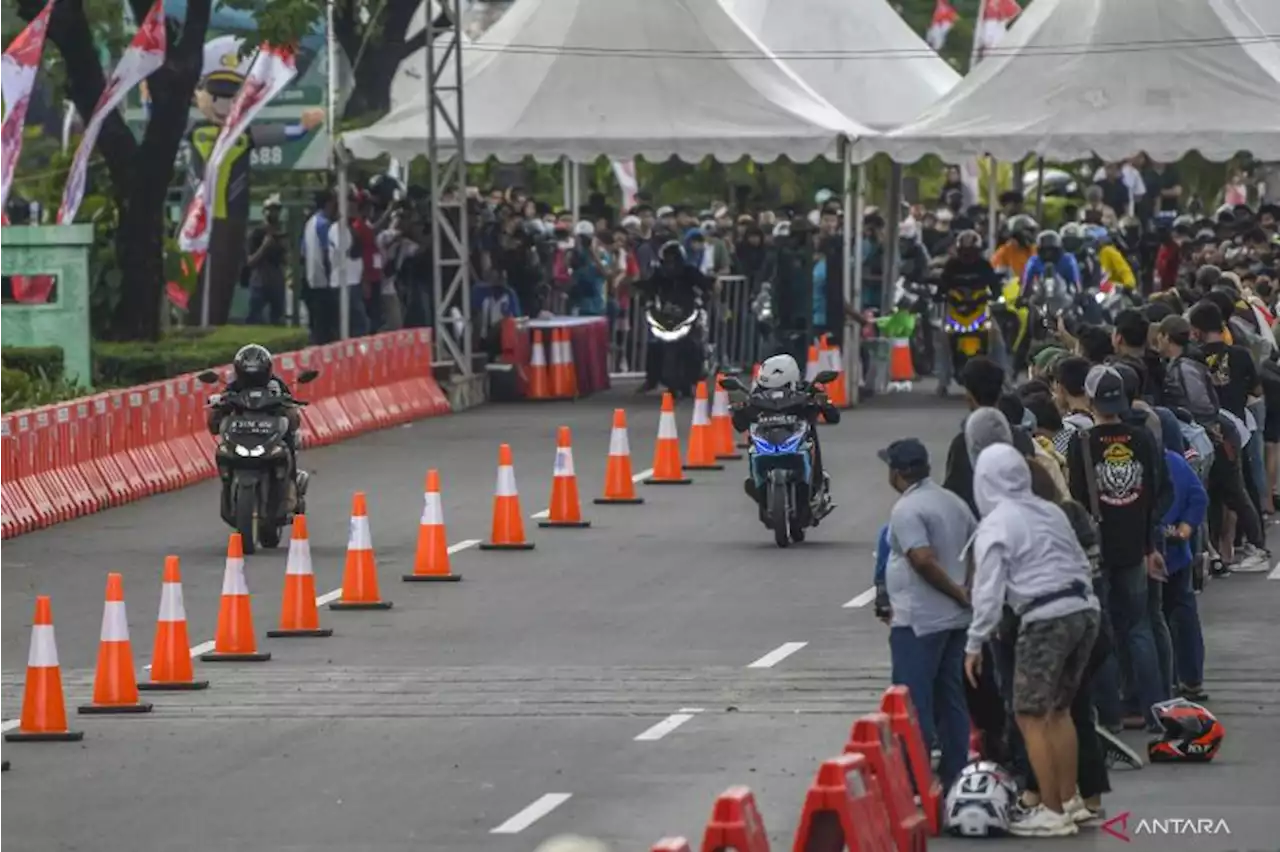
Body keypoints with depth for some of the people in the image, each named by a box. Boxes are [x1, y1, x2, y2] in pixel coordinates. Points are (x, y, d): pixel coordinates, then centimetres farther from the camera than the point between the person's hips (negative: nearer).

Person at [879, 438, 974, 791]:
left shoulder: (907, 509, -15)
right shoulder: (953, 502, 12)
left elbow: (924, 560, -24)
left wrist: (958, 592, -15)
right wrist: (965, 591, 12)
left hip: (918, 621, -8)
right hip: (956, 618, 8)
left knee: (914, 704, -4)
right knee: (950, 699, 13)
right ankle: (954, 777, 16)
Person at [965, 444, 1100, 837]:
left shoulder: (995, 525, -6)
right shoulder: (1050, 512, 15)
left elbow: (989, 590, -9)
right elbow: (1081, 564, 20)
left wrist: (974, 645, -3)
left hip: (1045, 619, -8)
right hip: (1084, 609, 8)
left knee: (1031, 717, 0)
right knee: (1059, 709, 20)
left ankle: (1052, 812, -3)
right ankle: (1070, 801, 25)